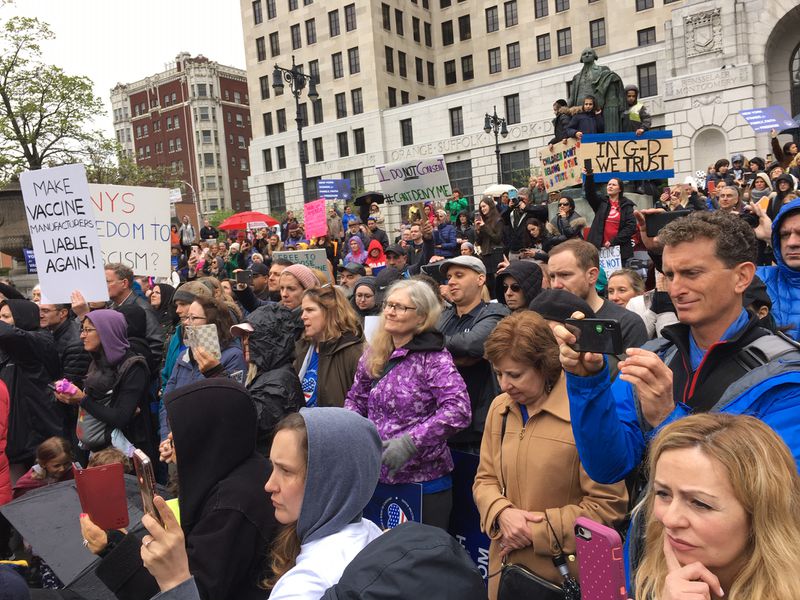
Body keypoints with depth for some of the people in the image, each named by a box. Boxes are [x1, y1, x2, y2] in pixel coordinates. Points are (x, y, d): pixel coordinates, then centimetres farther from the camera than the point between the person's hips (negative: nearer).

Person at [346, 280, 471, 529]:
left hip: (424, 482, -5)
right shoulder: (373, 356, 5)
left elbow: (458, 409, -24)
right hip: (378, 478, 6)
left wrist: (410, 441, -27)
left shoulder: (433, 357, -14)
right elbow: (356, 399, 15)